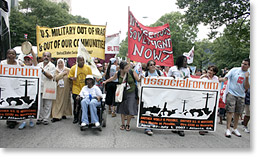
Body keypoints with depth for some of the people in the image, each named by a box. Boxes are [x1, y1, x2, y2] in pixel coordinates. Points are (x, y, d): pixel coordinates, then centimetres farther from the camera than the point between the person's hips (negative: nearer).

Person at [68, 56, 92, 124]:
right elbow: (69, 76, 2)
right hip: (76, 88, -1)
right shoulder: (73, 68, -2)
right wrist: (72, 78, -20)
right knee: (76, 103, -1)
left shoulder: (88, 68, 1)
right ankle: (76, 117, 13)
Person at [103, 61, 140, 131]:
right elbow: (113, 78, 17)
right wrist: (106, 81, 25)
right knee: (122, 108, 8)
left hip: (131, 93, -2)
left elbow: (138, 80, -6)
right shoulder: (118, 73, -5)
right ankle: (123, 124, 23)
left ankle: (128, 125, 14)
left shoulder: (132, 72, -12)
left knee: (130, 109, -5)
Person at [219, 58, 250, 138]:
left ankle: (235, 129, 23)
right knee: (230, 111, -9)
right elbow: (225, 78, -2)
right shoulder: (234, 70, -1)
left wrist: (247, 78, -12)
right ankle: (228, 129, -5)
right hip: (231, 93, -3)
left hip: (241, 96, 3)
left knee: (238, 113, 9)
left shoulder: (248, 75, 6)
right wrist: (218, 80, -20)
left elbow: (246, 88, 0)